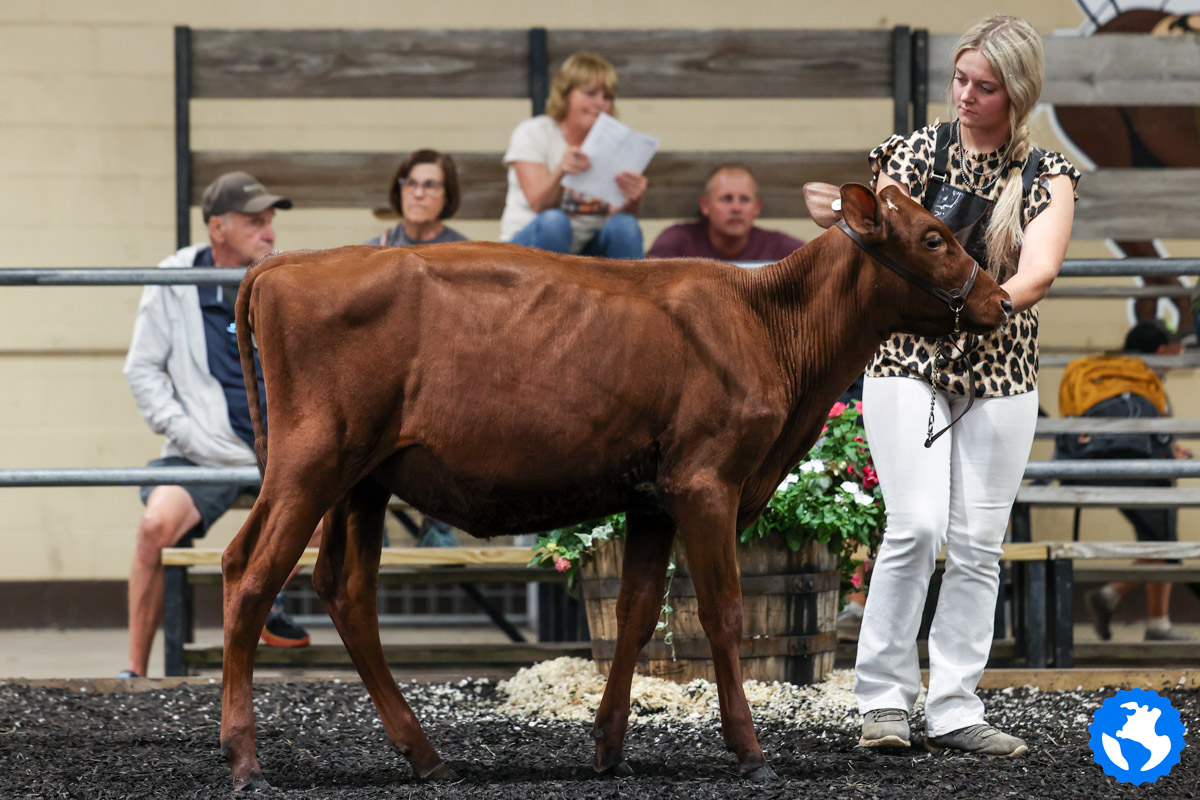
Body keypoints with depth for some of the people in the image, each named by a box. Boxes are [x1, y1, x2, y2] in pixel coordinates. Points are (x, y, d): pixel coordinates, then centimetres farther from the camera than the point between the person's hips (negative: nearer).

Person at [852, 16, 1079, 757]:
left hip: (999, 375, 2)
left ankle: (954, 710, 8)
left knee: (978, 545, 2)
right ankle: (885, 697, -4)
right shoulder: (919, 151, 2)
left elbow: (1040, 269, -15)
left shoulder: (1048, 176, 1)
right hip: (908, 362, -2)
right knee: (916, 527, -15)